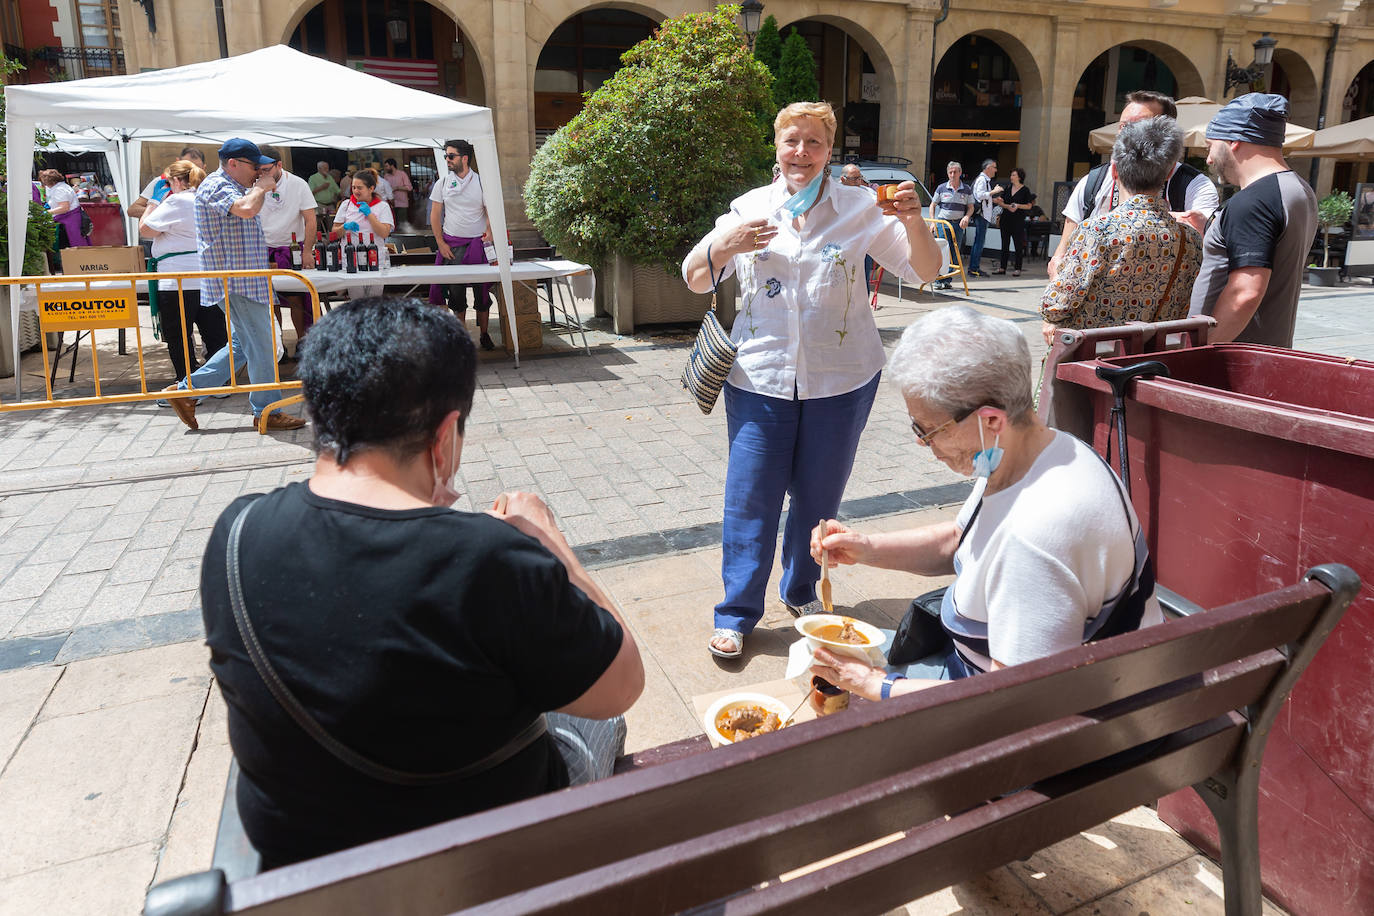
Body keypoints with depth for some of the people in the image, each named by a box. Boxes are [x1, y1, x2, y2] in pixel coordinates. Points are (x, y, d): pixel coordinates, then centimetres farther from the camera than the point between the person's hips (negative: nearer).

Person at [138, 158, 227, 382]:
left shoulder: (177, 202, -11)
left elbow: (145, 229, -7)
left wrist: (154, 201, 7)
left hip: (179, 282, -7)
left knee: (178, 338, 3)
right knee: (215, 334, 9)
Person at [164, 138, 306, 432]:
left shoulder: (233, 187, 21)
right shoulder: (215, 186, -11)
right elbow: (246, 209, -29)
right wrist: (261, 187, -14)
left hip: (244, 281, 11)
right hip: (236, 283, -11)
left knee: (243, 344, 15)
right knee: (262, 345, -6)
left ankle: (187, 391, 20)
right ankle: (267, 412, 3)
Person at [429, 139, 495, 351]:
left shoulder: (481, 182, 1)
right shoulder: (442, 183, 6)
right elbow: (435, 215, 7)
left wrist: (489, 232, -15)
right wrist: (441, 243, -1)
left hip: (478, 243, -1)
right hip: (452, 244, 1)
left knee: (482, 291, 0)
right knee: (455, 291, 3)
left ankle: (485, 334, 12)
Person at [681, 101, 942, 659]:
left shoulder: (859, 209, 1)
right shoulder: (748, 208, 4)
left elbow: (925, 271, -2)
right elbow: (696, 280, 4)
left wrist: (913, 222, -21)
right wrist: (725, 246, -16)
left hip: (841, 380, 0)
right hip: (760, 377, 0)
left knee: (819, 495, 12)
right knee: (750, 497, 1)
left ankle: (802, 591, 35)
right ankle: (737, 613, 16)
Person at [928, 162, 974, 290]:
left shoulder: (967, 190, 8)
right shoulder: (941, 188, 4)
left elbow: (970, 207, 10)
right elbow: (933, 205, 10)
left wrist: (967, 217, -11)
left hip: (958, 224, 2)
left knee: (954, 254, 1)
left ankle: (947, 280, 7)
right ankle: (939, 280, -7)